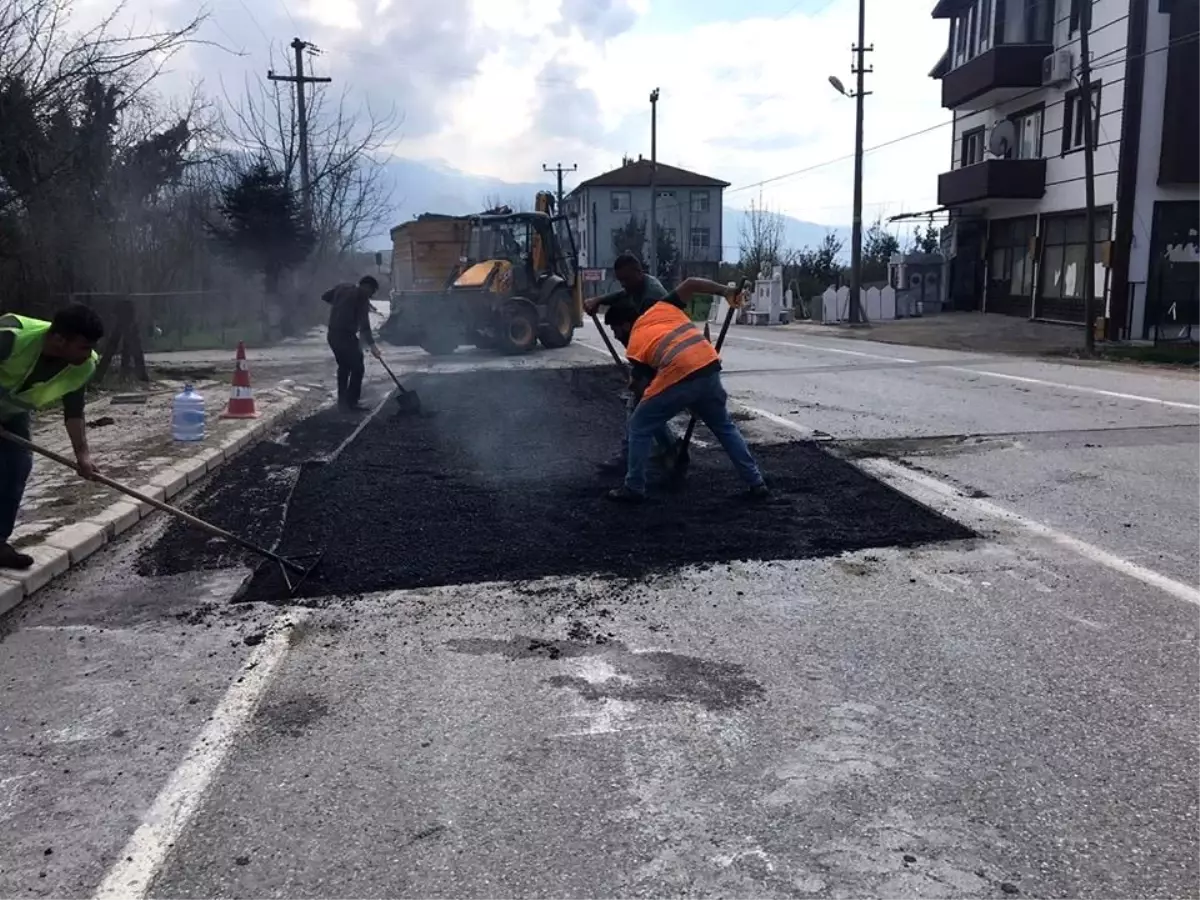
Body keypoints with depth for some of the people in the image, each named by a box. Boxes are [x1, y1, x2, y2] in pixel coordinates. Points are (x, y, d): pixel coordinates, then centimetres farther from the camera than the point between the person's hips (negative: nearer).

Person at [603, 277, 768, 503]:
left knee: (639, 428, 14)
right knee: (725, 427, 23)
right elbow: (690, 283, 12)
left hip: (679, 379, -5)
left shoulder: (634, 346, 13)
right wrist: (727, 291, 13)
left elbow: (643, 387, 13)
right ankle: (757, 483, 23)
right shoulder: (661, 307, 21)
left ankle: (633, 489, 16)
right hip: (710, 369, 5)